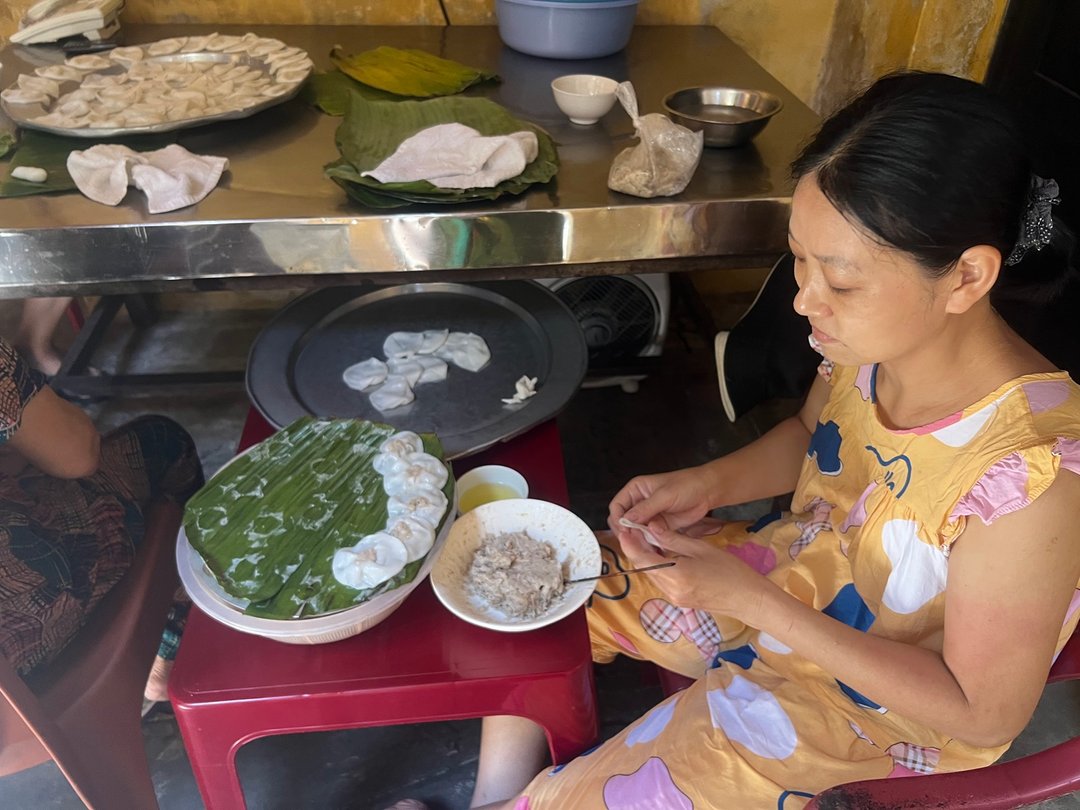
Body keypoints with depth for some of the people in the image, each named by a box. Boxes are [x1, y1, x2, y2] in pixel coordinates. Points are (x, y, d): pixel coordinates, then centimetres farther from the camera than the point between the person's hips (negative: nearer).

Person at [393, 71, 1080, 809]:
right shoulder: (872, 339, -17)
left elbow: (987, 714, -22)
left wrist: (753, 603, -29)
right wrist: (707, 484, -14)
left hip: (884, 692, -5)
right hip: (789, 572, 6)